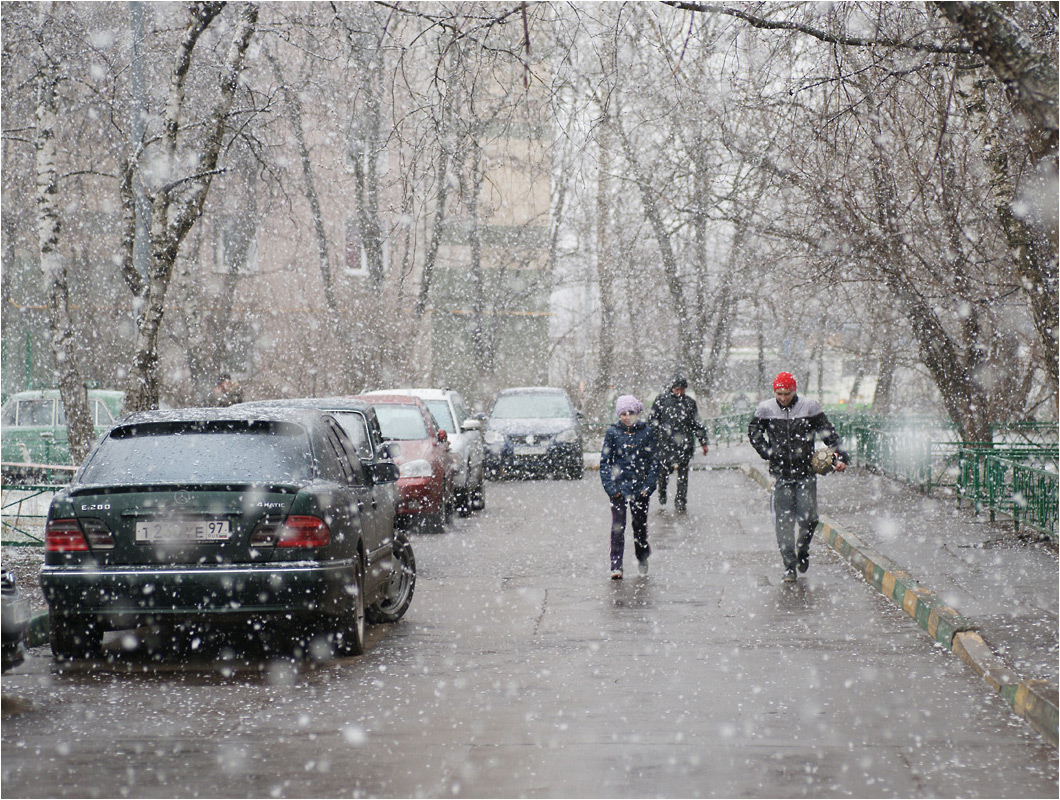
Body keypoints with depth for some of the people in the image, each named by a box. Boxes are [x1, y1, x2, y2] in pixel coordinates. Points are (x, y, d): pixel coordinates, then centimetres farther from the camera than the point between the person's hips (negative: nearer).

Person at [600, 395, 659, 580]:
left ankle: (642, 559, 31)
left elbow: (653, 461, 5)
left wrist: (648, 486, -4)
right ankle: (616, 566, -4)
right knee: (618, 526, -6)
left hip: (640, 487, 1)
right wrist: (611, 487, -7)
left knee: (640, 524, 11)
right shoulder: (613, 432, 0)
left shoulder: (646, 432, 2)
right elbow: (605, 461, 2)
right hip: (619, 486, -1)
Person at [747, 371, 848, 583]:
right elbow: (753, 433, 11)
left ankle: (802, 552, 24)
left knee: (809, 518, -5)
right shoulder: (765, 409, 1)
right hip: (781, 473, 0)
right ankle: (789, 566, 4)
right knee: (784, 521, -3)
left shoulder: (810, 407, -1)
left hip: (806, 472, 0)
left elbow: (828, 433, 4)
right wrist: (769, 453, -3)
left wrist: (840, 456, -5)